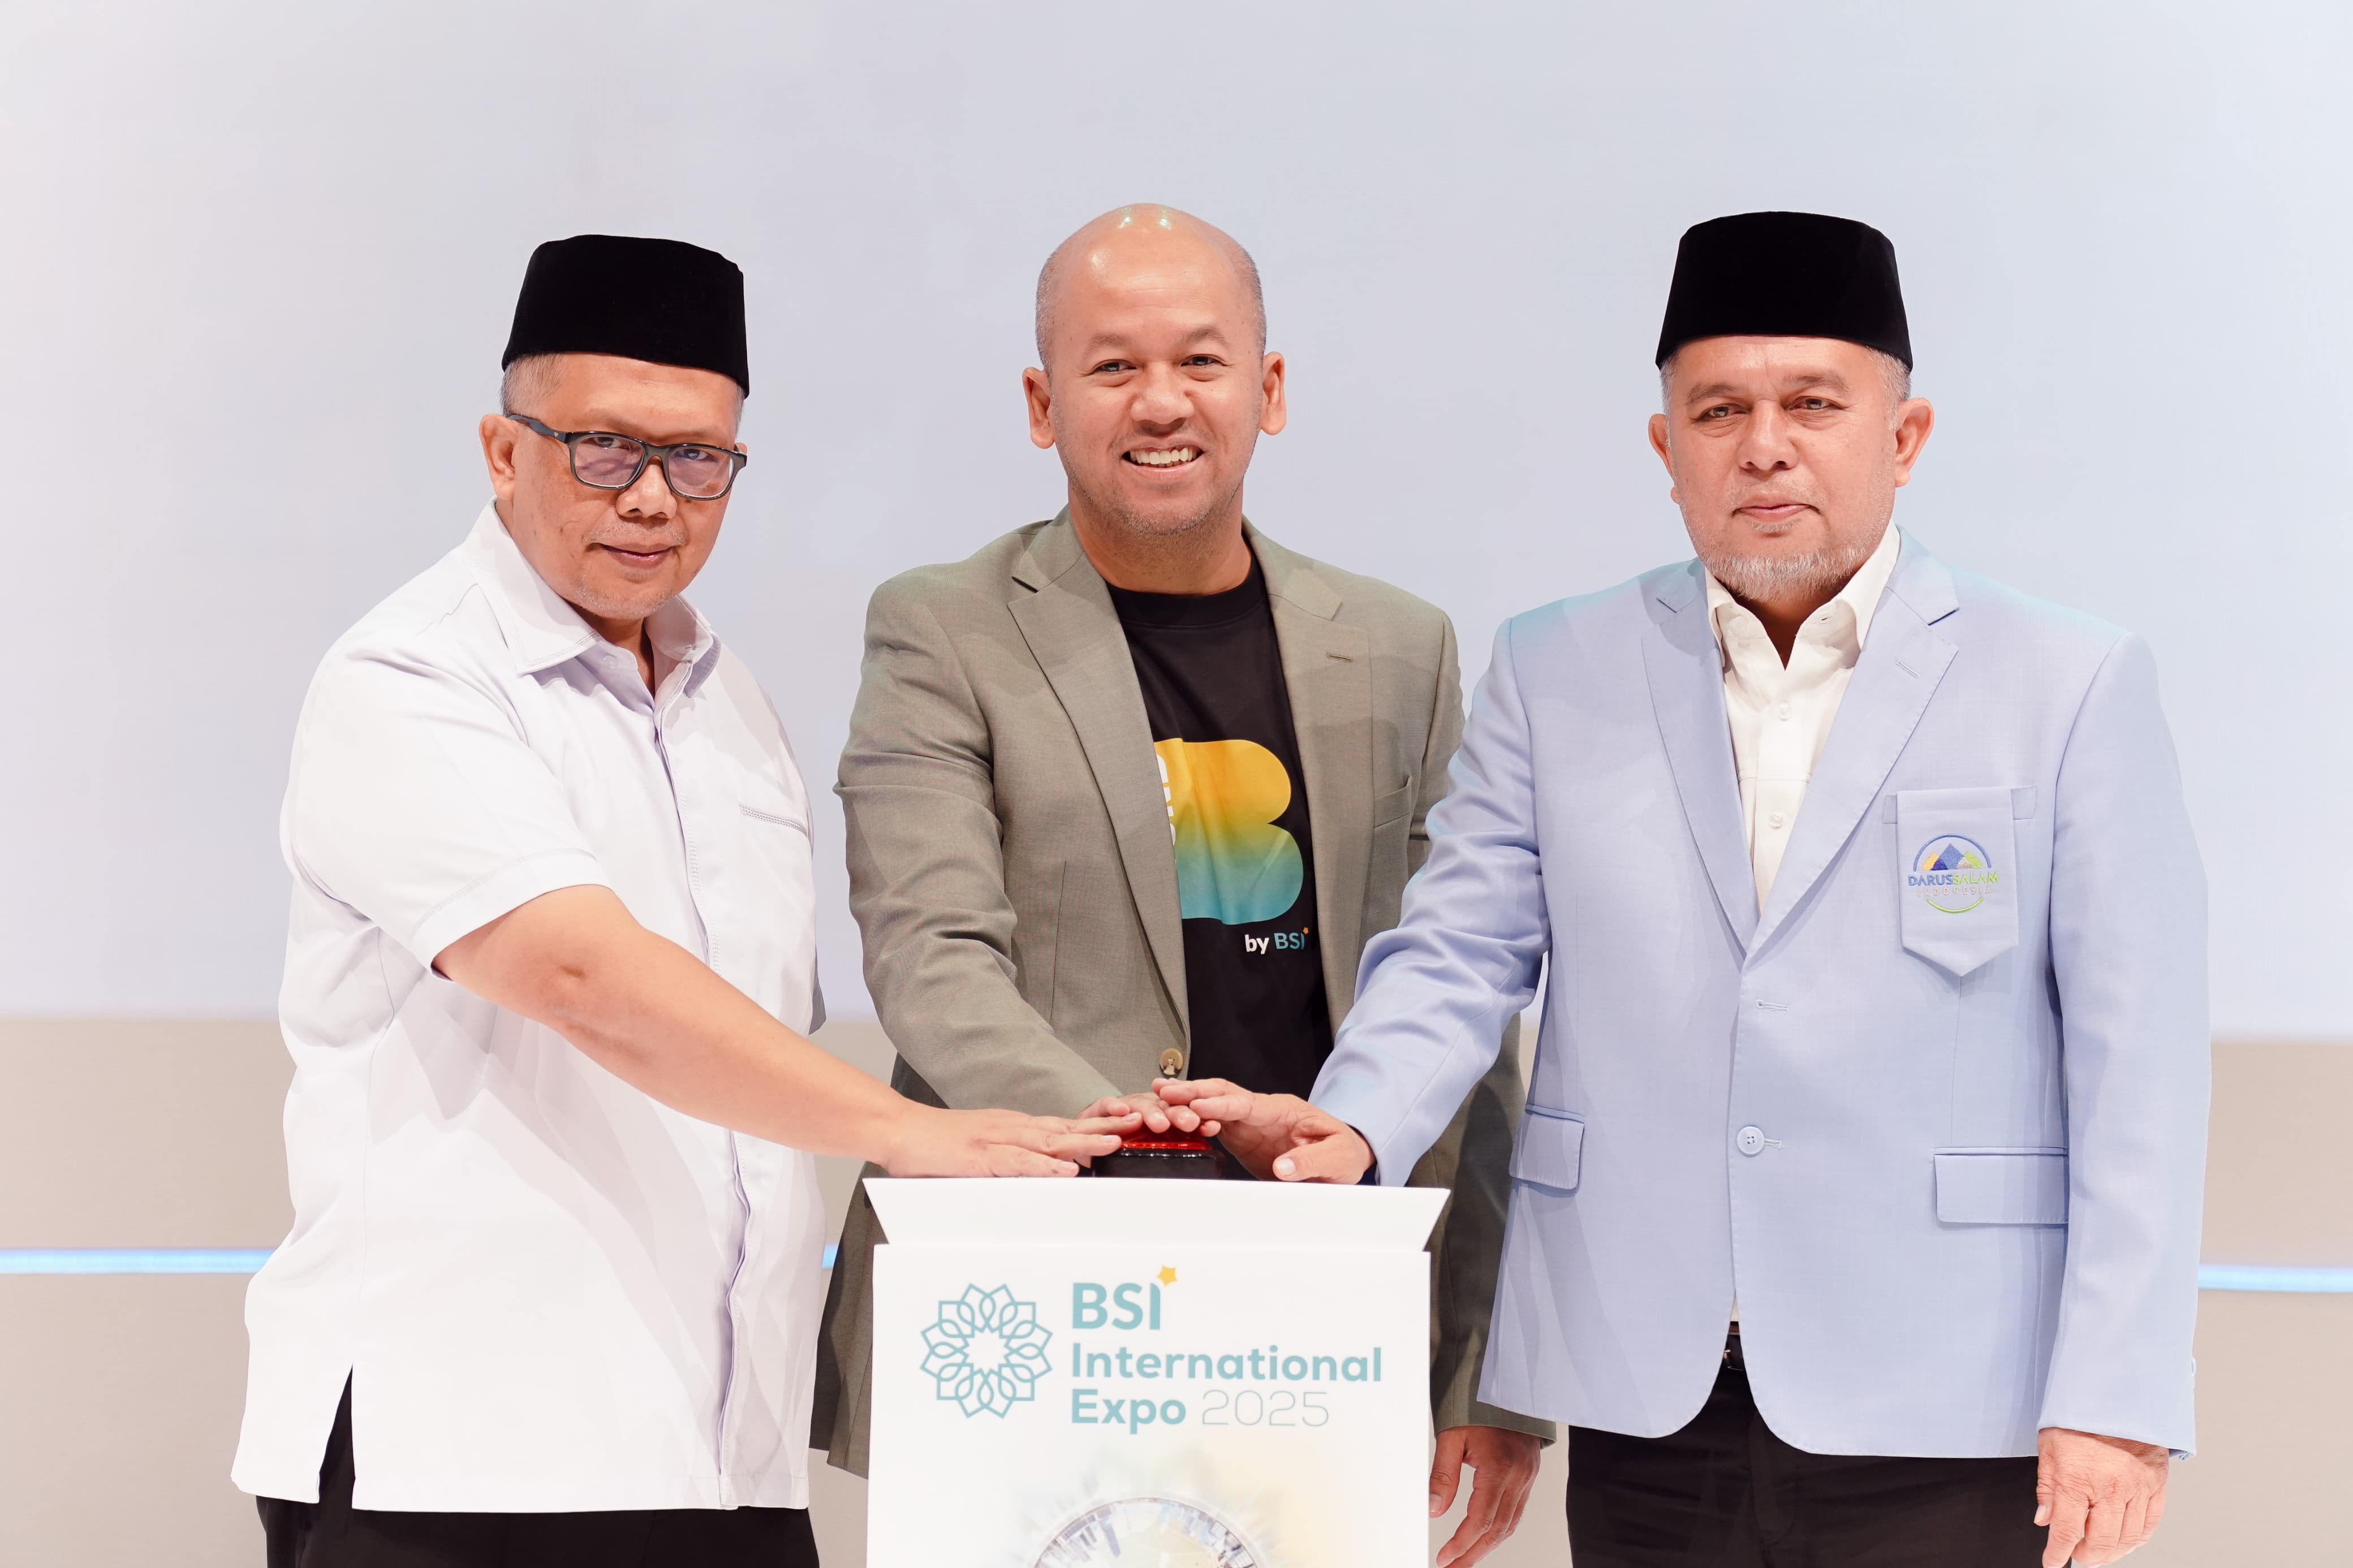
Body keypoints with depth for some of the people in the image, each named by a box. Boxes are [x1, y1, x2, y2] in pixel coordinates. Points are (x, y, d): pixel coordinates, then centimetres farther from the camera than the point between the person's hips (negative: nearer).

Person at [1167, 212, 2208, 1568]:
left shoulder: (2072, 685, 2)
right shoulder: (1556, 677, 11)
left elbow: (2136, 1075, -1)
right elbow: (1460, 954, 7)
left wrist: (2115, 1401, -7)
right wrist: (1356, 1124, -14)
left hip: (1939, 1414, -2)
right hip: (1650, 1407, 3)